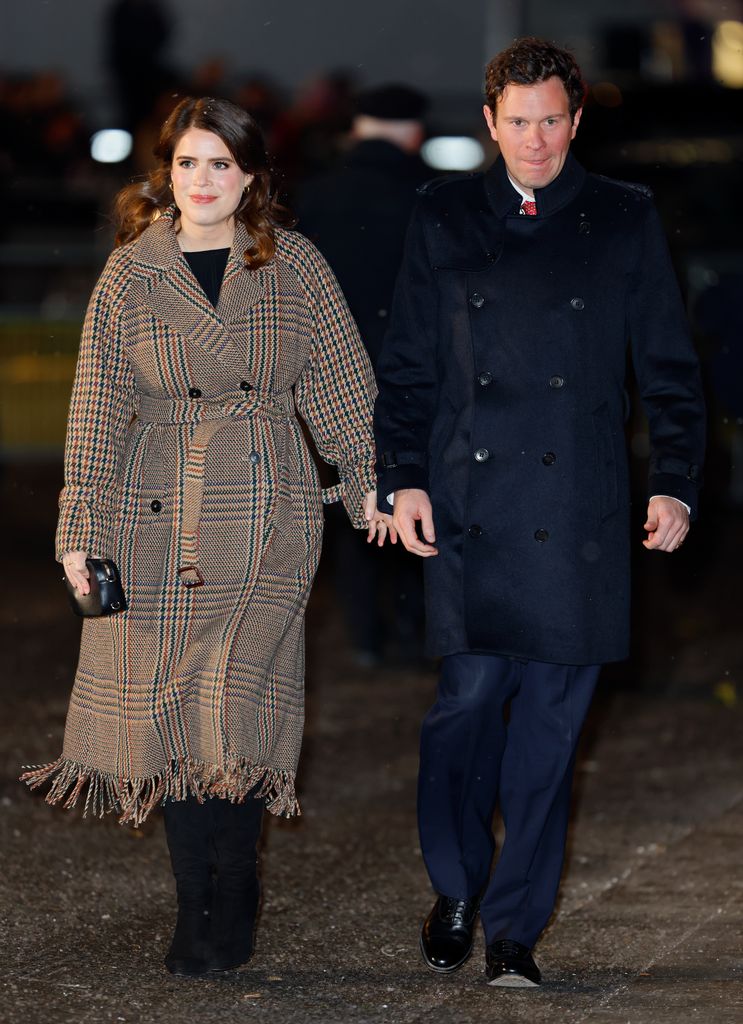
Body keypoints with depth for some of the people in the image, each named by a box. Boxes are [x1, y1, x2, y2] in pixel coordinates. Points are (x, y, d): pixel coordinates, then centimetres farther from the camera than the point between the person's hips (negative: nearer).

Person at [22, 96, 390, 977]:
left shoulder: (295, 266, 5)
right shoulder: (130, 274, 5)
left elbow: (343, 385, 9)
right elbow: (97, 403, 3)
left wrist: (375, 484, 4)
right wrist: (81, 526, -2)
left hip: (268, 507, -1)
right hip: (157, 511, 1)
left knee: (239, 698, -9)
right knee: (169, 703, 0)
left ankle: (230, 901, 4)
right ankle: (197, 906, 11)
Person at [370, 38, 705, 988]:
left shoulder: (624, 220, 8)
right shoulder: (443, 217, 10)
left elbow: (669, 366, 9)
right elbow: (406, 366, 11)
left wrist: (675, 483, 0)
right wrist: (401, 479, 1)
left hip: (576, 519, 0)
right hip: (466, 511, 0)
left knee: (549, 717, 1)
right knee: (471, 691, -6)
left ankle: (513, 925, 13)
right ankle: (454, 885, 19)